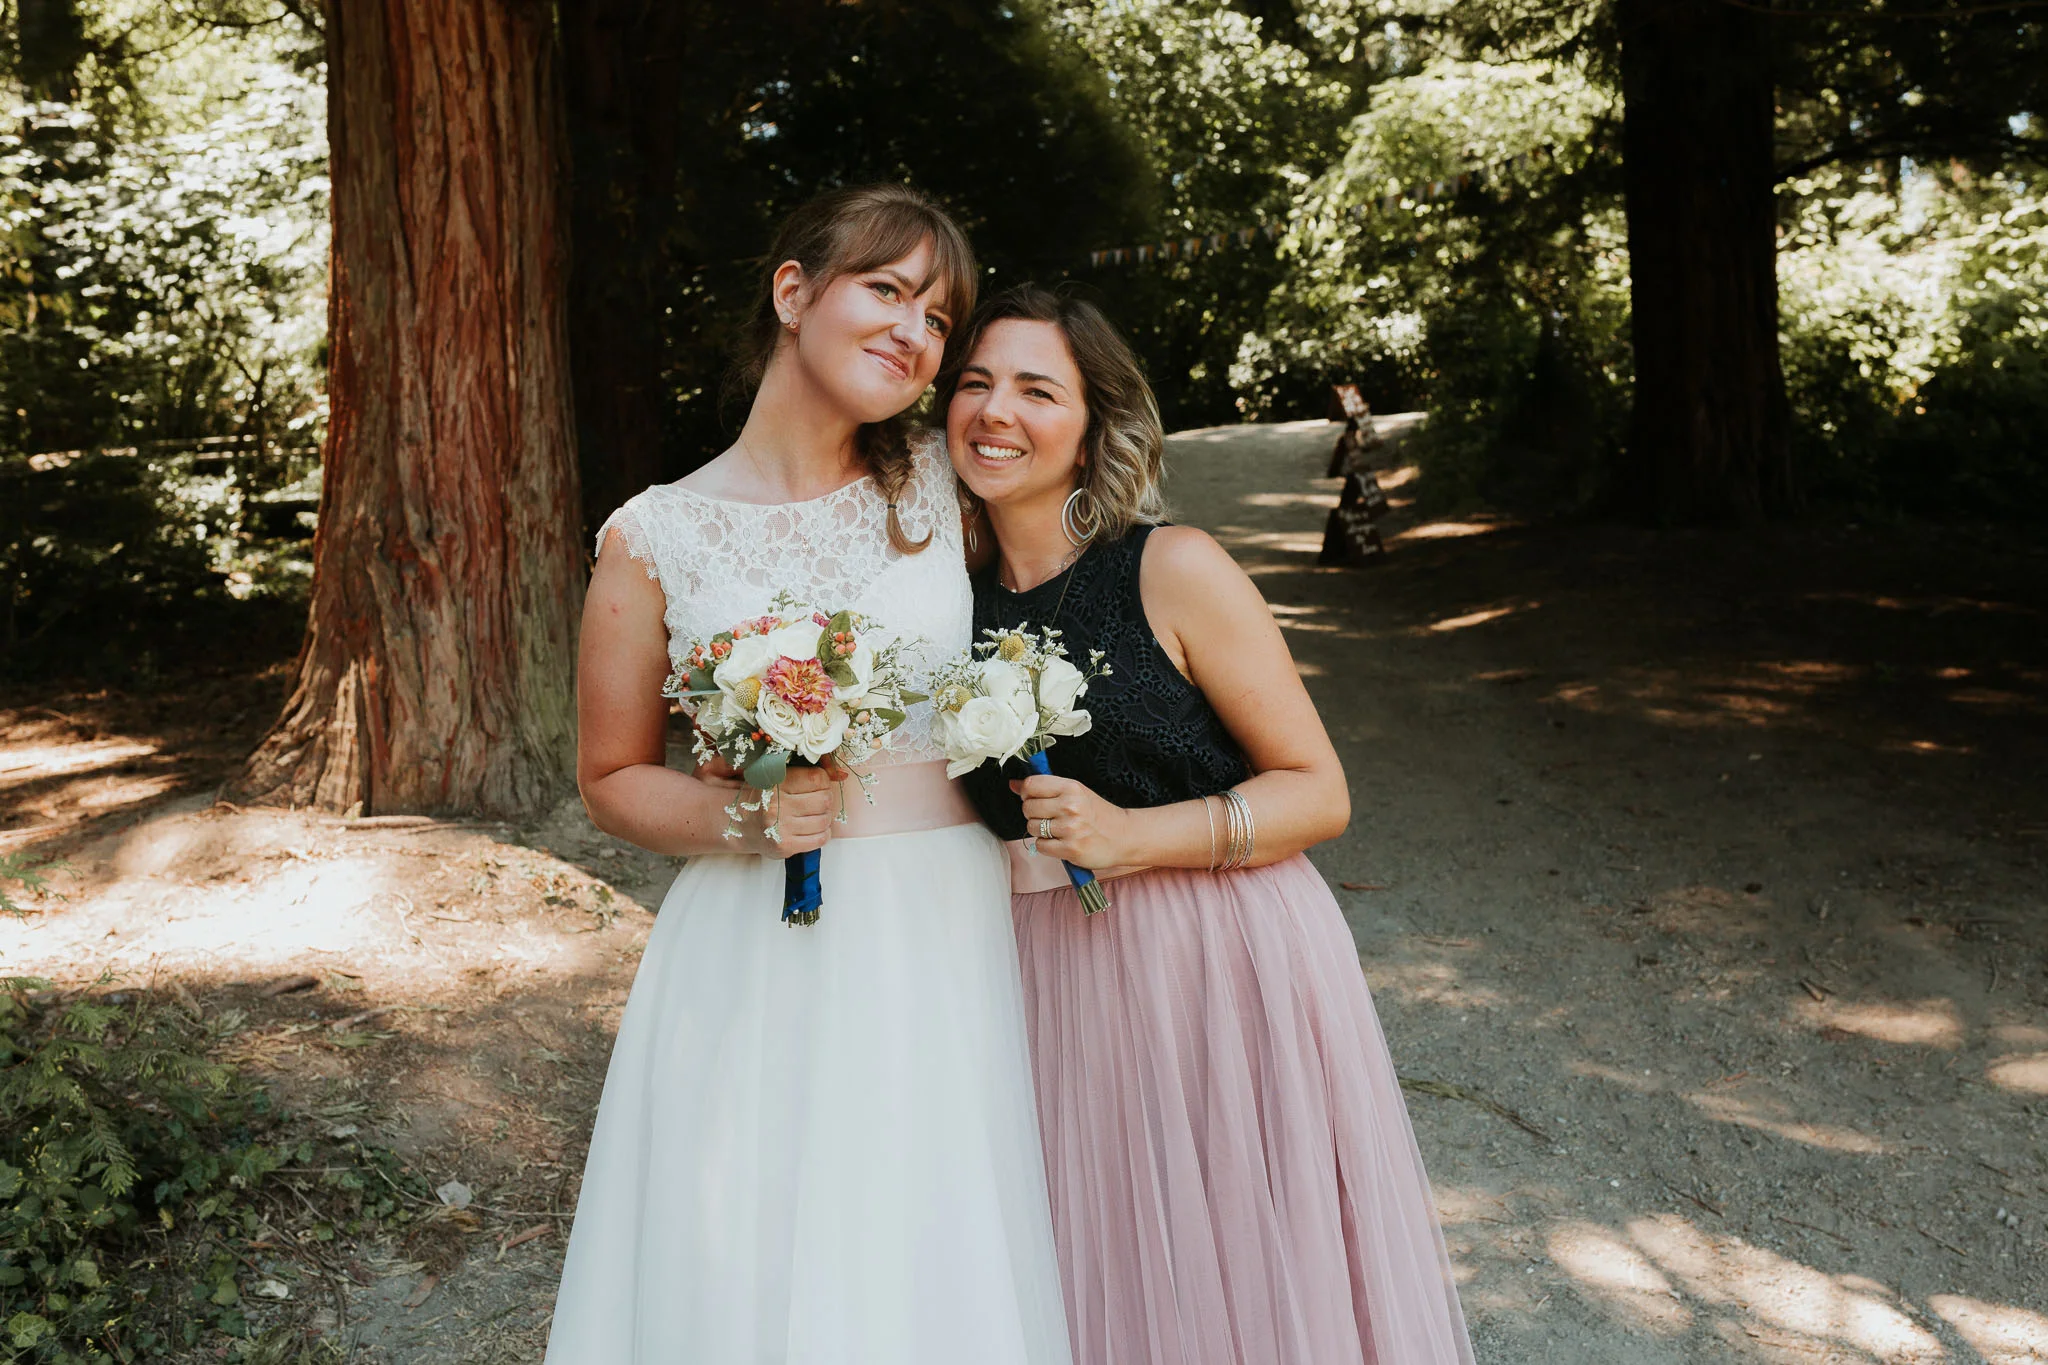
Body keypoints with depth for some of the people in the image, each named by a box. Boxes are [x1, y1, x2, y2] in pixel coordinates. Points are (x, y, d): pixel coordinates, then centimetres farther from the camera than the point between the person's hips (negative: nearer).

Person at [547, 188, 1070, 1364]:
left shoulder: (943, 488, 3)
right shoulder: (655, 540, -2)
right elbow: (613, 778, 7)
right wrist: (735, 818, -11)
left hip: (948, 943, 2)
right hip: (755, 967, -1)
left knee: (940, 1270, 8)